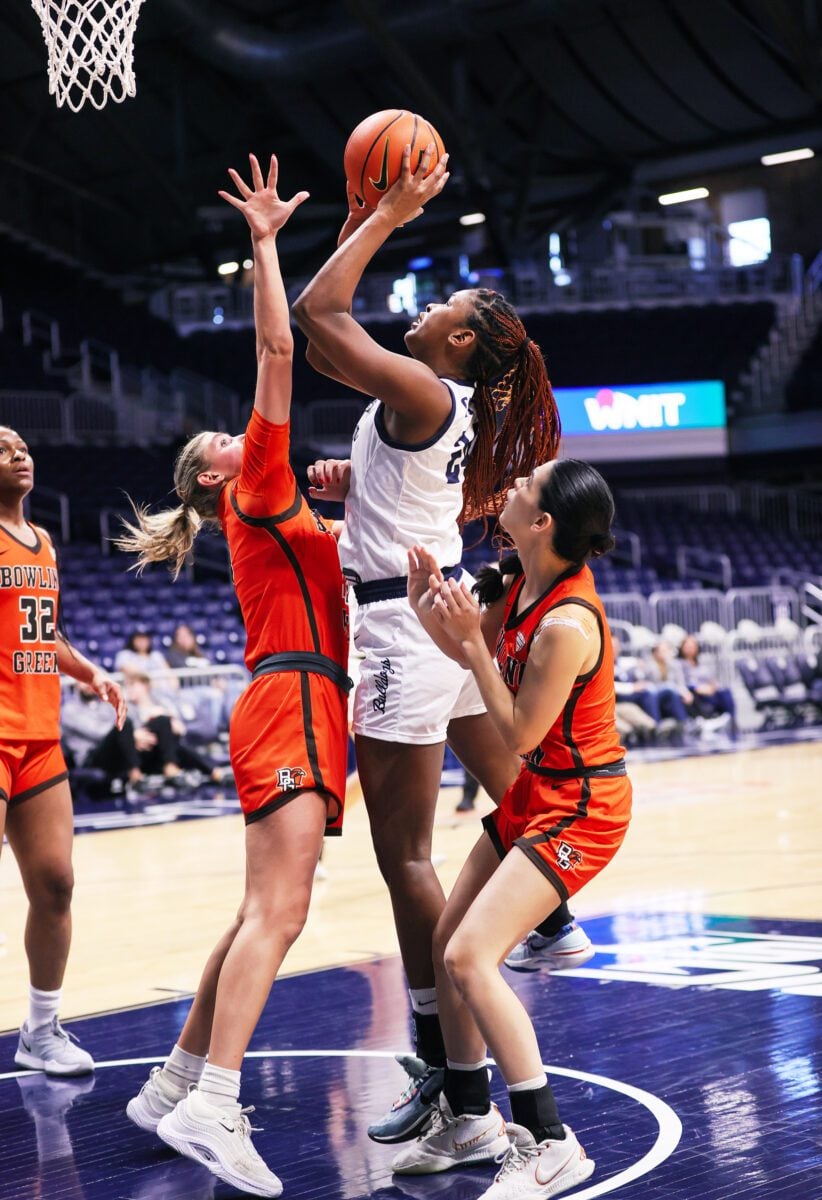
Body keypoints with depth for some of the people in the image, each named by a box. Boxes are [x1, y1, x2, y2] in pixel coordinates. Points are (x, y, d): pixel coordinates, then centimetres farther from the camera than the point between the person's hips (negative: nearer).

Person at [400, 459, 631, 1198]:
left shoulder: (567, 623, -29)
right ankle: (470, 1121, 29)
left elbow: (519, 733, -21)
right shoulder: (520, 583, -2)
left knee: (470, 957, -17)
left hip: (579, 807, -9)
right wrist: (430, 605, -5)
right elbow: (469, 652, 14)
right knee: (446, 946, 12)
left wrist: (473, 639, -24)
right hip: (535, 793, 9)